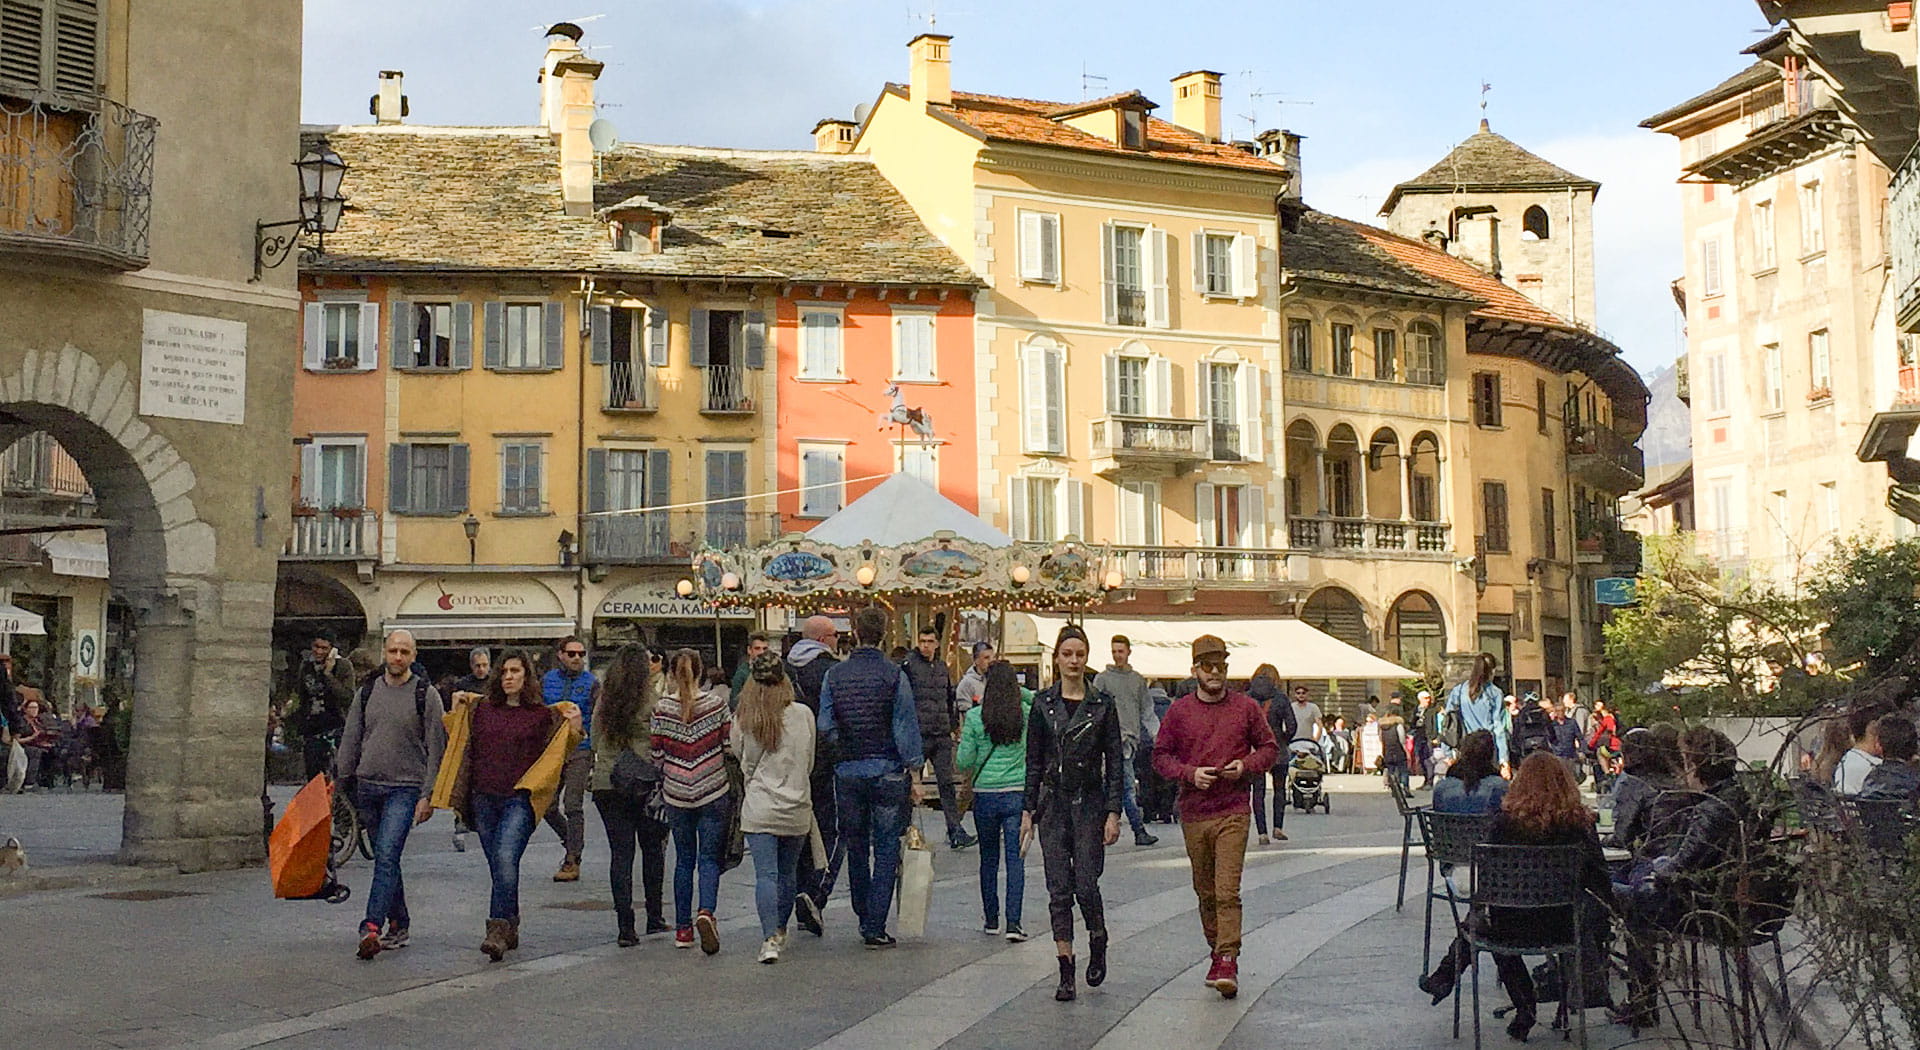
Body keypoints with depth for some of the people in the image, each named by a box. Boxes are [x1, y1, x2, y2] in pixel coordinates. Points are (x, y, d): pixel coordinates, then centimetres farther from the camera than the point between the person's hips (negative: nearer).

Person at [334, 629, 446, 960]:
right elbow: (350, 740, 14)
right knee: (385, 859, 10)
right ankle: (398, 926, 18)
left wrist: (428, 795, -9)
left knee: (387, 855, -17)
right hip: (368, 787, 5)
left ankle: (372, 927, -23)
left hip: (405, 788, -5)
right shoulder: (367, 691, 9)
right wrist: (342, 781, 8)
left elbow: (435, 749, -4)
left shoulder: (426, 695, -3)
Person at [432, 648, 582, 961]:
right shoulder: (480, 708, 11)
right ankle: (510, 930, 23)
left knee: (506, 859, -20)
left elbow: (557, 753, 9)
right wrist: (455, 713, 12)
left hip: (520, 798, -4)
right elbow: (462, 745, 23)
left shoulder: (542, 714, 2)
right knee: (499, 866, 10)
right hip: (484, 797, 4)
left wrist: (574, 730, -7)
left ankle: (498, 932, -23)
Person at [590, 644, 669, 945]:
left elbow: (595, 743, 14)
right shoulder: (653, 700, -7)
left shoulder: (604, 701, 5)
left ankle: (625, 926, -3)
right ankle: (654, 917, 20)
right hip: (645, 784, -3)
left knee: (620, 852, 3)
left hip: (606, 785, 3)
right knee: (653, 848, 14)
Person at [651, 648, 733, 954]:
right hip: (713, 792, -1)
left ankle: (682, 929, 15)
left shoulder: (662, 709, -5)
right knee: (709, 859, 3)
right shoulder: (716, 704, -6)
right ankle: (706, 912, -21)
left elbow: (656, 755, -3)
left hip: (676, 794, 1)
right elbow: (731, 745, -3)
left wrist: (661, 784, 15)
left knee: (684, 860, 13)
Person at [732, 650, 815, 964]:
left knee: (765, 874, -3)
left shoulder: (743, 720, -5)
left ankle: (770, 938, -14)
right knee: (788, 873, 16)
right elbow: (809, 762, 8)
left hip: (759, 808, -1)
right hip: (797, 808, 1)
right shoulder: (802, 714, -5)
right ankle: (780, 931, 30)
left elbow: (744, 763, 9)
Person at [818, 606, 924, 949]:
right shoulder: (894, 675, -8)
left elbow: (825, 728, -1)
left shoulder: (834, 675, 0)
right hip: (887, 773, -3)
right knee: (886, 850, 3)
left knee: (856, 849, 15)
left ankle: (865, 920, 25)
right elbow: (907, 729, -8)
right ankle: (875, 927, -1)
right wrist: (914, 775, -3)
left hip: (847, 774, 3)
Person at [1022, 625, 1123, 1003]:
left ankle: (1098, 946, 23)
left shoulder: (1102, 704, -1)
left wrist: (1113, 812, -8)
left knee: (1086, 884, -6)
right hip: (1053, 802, 2)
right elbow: (1034, 761, 8)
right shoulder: (1043, 703, 5)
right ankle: (1066, 972, 6)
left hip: (1090, 802, -2)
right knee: (1059, 890, 1)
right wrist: (1028, 810, 3)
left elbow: (1115, 762, -1)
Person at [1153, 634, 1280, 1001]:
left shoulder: (1246, 707, 4)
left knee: (1228, 891, -12)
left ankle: (1228, 962, -14)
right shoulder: (1179, 711, 5)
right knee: (1205, 892, 10)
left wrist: (1246, 765, -8)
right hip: (1193, 814, 2)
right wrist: (1189, 773, -10)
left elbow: (1270, 747, 12)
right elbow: (1160, 755, 8)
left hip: (1232, 812, -2)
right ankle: (1217, 953, 24)